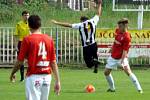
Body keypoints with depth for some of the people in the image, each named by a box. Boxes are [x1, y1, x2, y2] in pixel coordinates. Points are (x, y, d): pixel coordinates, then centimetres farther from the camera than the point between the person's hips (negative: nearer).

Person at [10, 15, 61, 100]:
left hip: (33, 76, -5)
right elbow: (53, 62, 4)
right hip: (47, 77, 5)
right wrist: (57, 81, 7)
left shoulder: (27, 39, -7)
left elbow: (20, 61, -4)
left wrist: (13, 73, 14)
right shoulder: (49, 39, 5)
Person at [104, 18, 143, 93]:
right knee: (106, 72, 9)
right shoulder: (118, 31, -1)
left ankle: (139, 89, -20)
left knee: (128, 71, -22)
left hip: (121, 57, -8)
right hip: (113, 57, 8)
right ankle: (112, 88, 29)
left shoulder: (127, 37, -23)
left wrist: (122, 62, -31)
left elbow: (125, 51, -25)